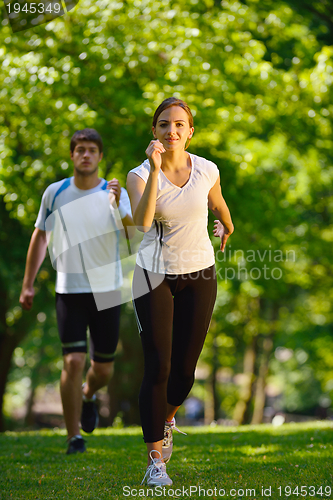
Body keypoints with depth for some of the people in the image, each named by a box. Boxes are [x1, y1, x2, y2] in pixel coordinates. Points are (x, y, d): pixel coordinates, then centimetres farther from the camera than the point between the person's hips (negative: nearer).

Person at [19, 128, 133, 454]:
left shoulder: (115, 193, -2)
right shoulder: (55, 193, 2)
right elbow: (40, 236, 14)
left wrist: (119, 207, -36)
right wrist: (28, 285, 13)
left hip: (107, 291, 1)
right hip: (69, 291, 0)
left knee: (103, 369, 7)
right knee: (73, 362, -13)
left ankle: (87, 395, 44)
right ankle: (73, 438, -1)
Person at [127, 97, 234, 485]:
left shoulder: (207, 170, -5)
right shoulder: (140, 174, -12)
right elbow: (142, 221, -32)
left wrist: (227, 228, 36)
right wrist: (155, 169, -36)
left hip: (199, 276, 3)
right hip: (155, 276, -2)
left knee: (185, 366, 8)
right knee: (157, 367, -8)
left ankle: (167, 418, 41)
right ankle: (155, 459, -1)